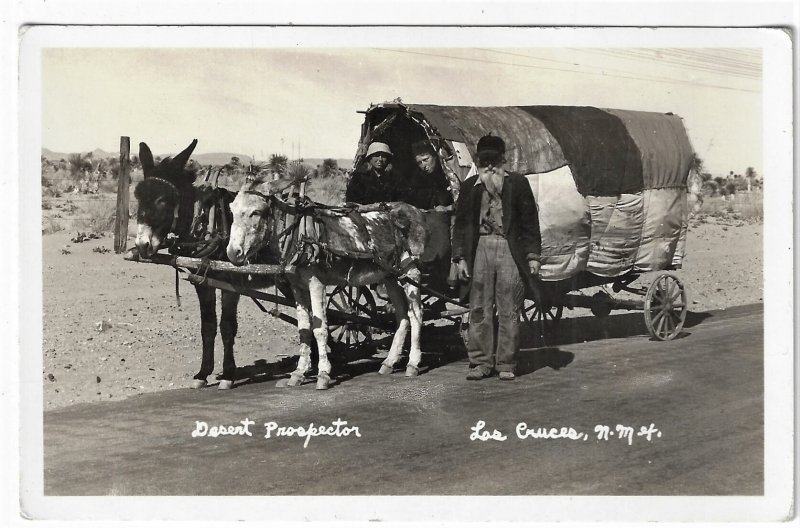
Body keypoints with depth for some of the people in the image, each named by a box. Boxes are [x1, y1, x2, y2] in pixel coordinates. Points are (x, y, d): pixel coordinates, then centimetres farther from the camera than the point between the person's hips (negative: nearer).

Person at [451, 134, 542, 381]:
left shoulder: (518, 184, 4)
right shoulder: (469, 187, 9)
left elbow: (530, 222, 5)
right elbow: (461, 224, 10)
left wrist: (533, 255, -1)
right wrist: (460, 257, 2)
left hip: (510, 250, -2)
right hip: (480, 248, 2)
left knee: (509, 311, 0)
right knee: (479, 309, 3)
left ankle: (506, 364, 8)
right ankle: (481, 362, 10)